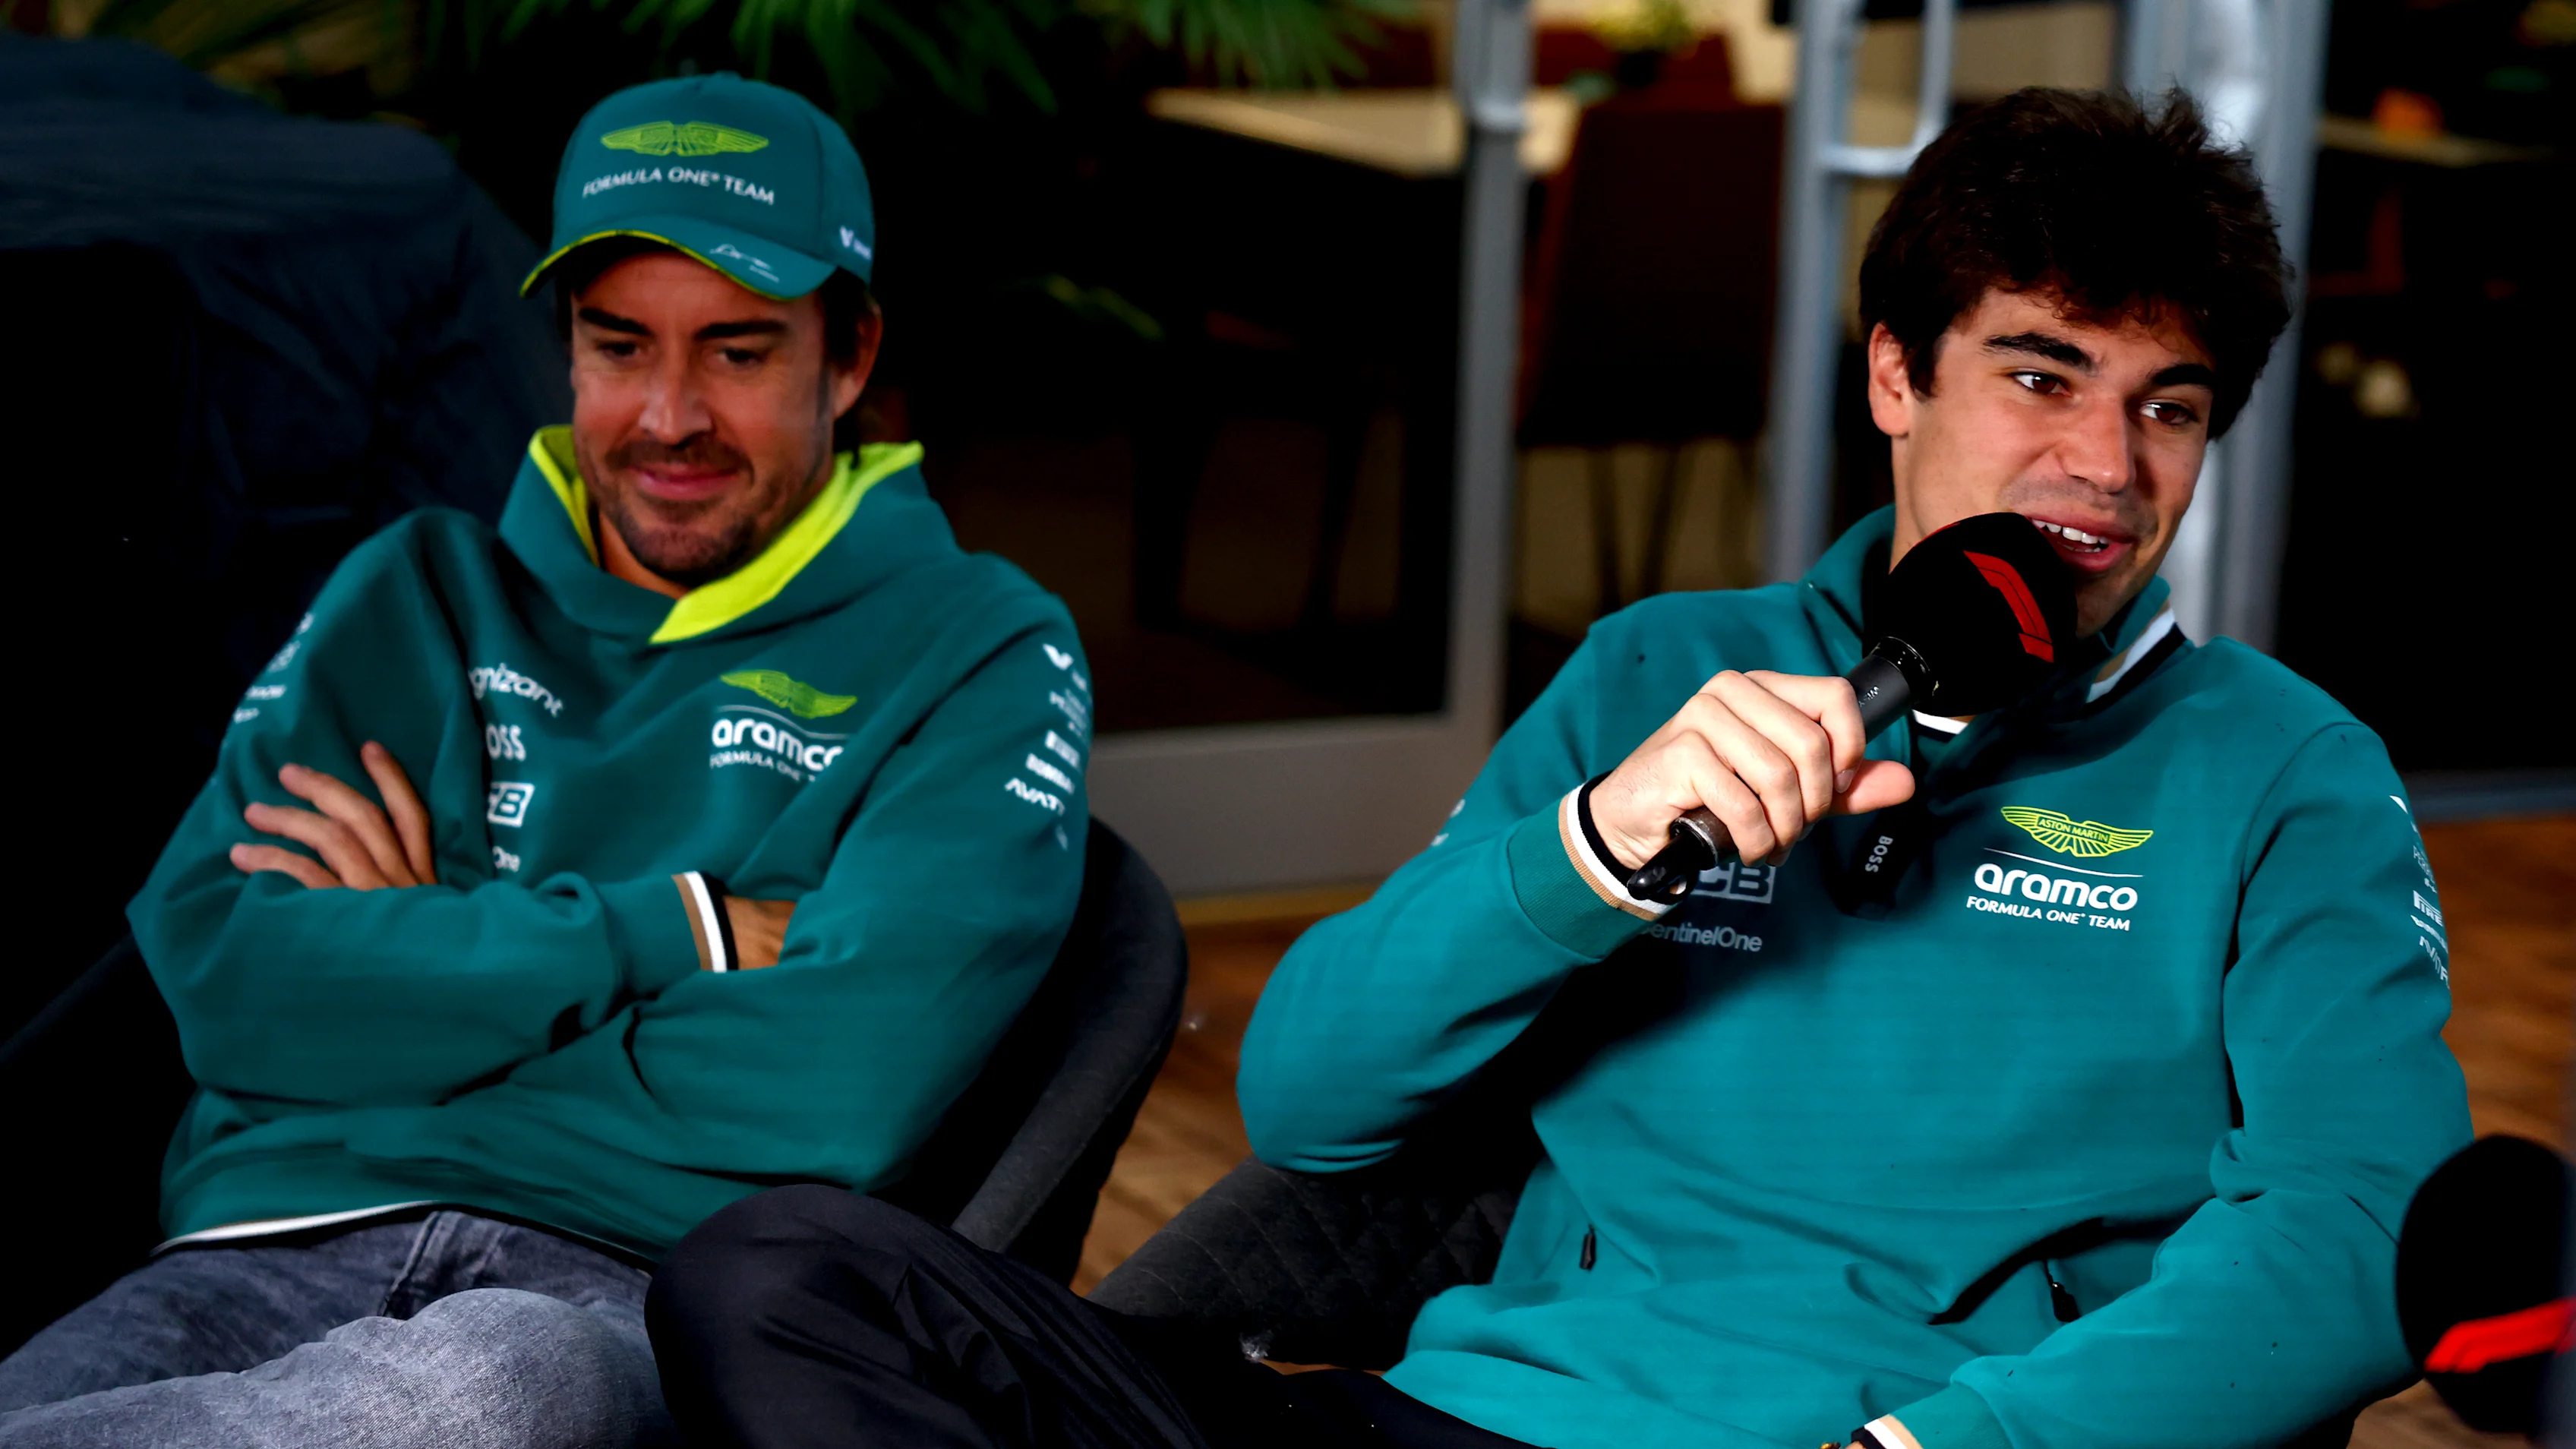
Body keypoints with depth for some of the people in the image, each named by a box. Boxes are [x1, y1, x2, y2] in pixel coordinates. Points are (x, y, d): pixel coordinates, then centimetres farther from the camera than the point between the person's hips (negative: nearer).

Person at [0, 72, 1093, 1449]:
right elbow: (218, 976, 4)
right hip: (276, 1245, 1)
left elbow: (840, 1086, -7)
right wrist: (679, 931, -1)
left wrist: (422, 955, 3)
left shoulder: (977, 652, 12)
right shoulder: (413, 595, 22)